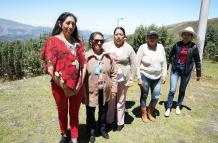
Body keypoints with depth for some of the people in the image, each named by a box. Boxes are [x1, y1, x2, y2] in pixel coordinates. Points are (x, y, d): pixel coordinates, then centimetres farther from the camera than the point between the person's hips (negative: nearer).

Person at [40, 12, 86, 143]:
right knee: (63, 112, 19)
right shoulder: (53, 40, -6)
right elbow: (49, 67, -12)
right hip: (60, 86, -2)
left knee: (74, 113, 16)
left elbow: (83, 63, 3)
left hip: (77, 86, 3)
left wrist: (81, 82, -7)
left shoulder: (77, 42, 6)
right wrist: (62, 86, -14)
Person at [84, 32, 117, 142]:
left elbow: (113, 74, 2)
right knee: (90, 113, 15)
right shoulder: (86, 56, -12)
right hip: (91, 91, -2)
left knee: (103, 111, 20)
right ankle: (91, 132, 40)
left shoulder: (108, 56, -3)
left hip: (105, 91, 3)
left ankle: (102, 129, 45)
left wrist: (114, 89, 1)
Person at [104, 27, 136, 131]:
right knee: (110, 102, 11)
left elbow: (133, 64, 2)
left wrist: (130, 79, -3)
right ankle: (109, 121, 31)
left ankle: (120, 122, 28)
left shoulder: (128, 48, -1)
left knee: (121, 102, 10)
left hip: (122, 79, -1)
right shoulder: (106, 46, 0)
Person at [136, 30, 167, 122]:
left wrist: (164, 75, 5)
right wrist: (139, 78, -11)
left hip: (157, 77, 4)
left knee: (155, 97, 9)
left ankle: (150, 112, 36)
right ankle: (144, 114, 32)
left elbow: (164, 63, 7)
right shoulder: (143, 48, -11)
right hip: (145, 76, -3)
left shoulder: (161, 47, 0)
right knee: (144, 96, 11)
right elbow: (138, 64, -10)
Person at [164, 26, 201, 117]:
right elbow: (170, 56, 7)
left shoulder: (194, 47, -6)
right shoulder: (177, 44, -4)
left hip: (186, 71, 0)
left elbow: (197, 61, 0)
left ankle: (178, 106, 32)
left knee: (182, 90, 14)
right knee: (172, 90, -3)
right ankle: (168, 108, 11)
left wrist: (198, 74, 3)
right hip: (175, 69, 0)